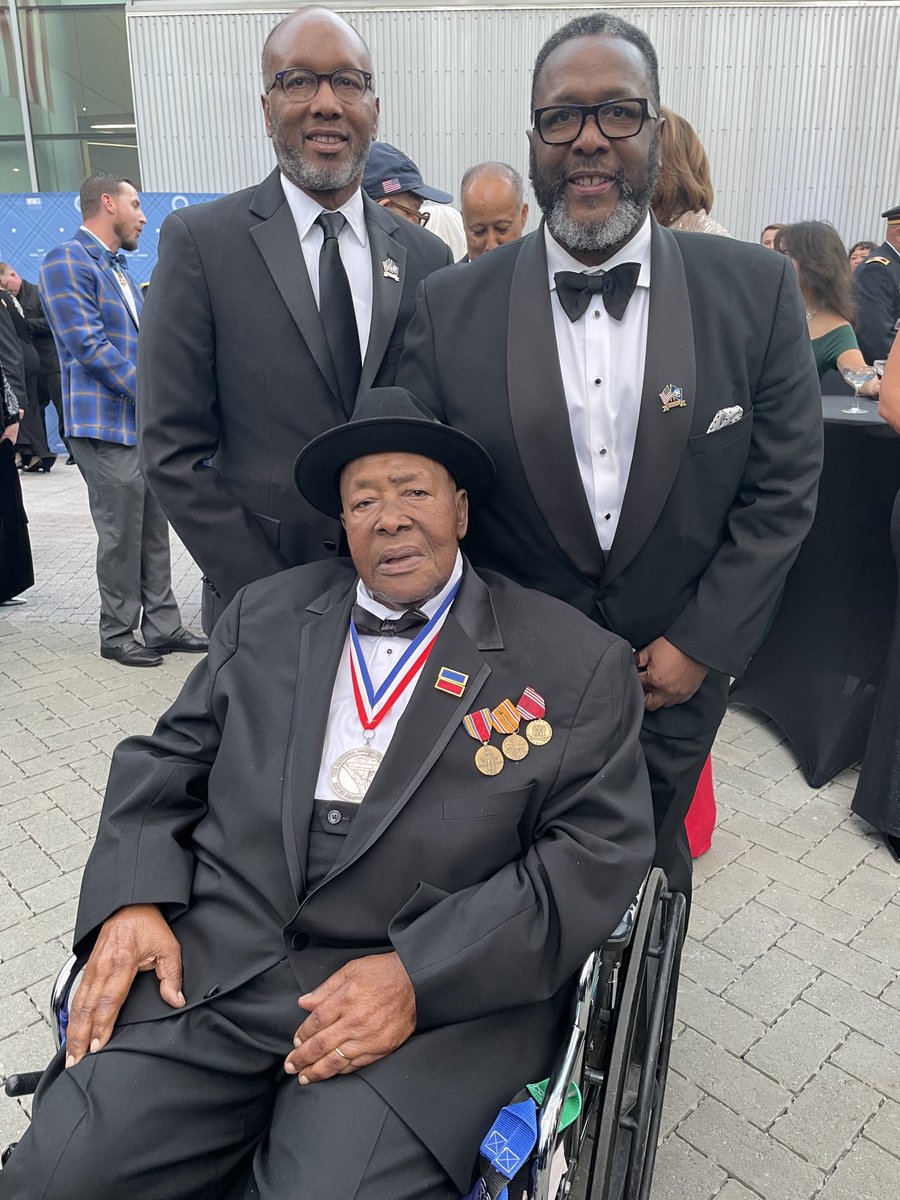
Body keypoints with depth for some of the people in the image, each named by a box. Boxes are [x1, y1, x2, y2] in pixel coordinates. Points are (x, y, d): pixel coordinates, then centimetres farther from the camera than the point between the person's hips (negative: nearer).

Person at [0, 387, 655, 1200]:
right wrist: (132, 899, -5)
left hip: (438, 996, -2)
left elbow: (598, 853, -7)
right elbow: (167, 761, 13)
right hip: (206, 966, 3)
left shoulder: (578, 663, -1)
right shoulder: (266, 616, 11)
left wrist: (418, 978, -16)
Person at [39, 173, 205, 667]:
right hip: (108, 427, -8)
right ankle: (117, 634, 12)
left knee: (154, 532, 10)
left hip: (148, 423, 9)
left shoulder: (119, 269, 21)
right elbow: (87, 344, -17)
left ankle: (162, 626, 19)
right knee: (121, 535, -2)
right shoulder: (67, 260, -8)